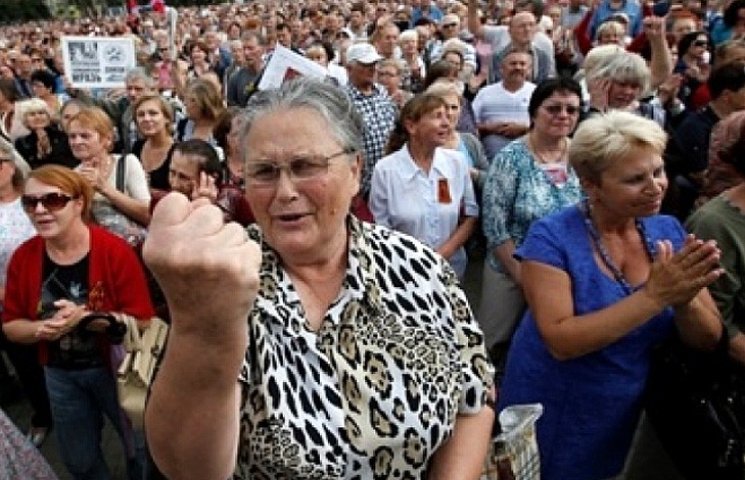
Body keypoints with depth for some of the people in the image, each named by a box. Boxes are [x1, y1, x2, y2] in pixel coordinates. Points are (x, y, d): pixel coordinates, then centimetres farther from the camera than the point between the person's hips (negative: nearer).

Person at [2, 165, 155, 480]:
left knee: (141, 449, 16)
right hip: (60, 374, 4)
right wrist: (41, 329, -20)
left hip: (114, 367, -4)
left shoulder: (115, 251, -22)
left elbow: (141, 321, -22)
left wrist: (84, 318, -32)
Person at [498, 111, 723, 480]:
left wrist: (684, 300, -28)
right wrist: (654, 296, -33)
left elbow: (709, 339, -7)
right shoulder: (552, 237, -20)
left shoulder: (669, 231, -6)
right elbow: (560, 341, -28)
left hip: (633, 420, 4)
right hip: (555, 423, -4)